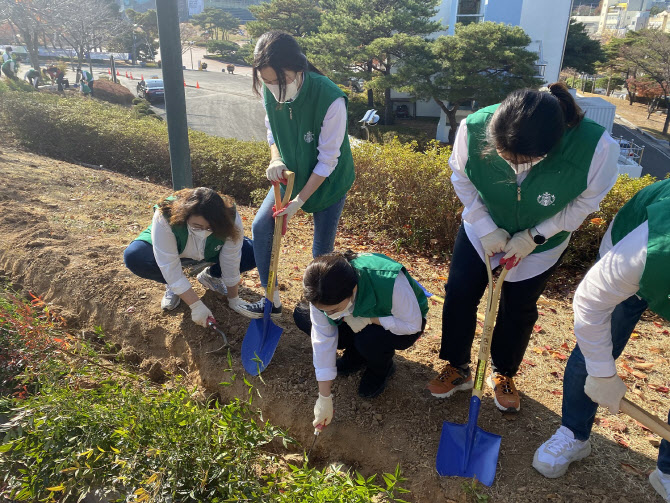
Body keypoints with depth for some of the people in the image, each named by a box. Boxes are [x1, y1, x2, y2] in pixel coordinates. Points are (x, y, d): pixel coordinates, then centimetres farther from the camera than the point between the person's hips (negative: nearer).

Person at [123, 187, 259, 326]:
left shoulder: (231, 218, -35)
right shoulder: (164, 218, -39)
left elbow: (231, 262, -25)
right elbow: (169, 267, -37)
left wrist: (233, 299, -16)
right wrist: (196, 306, -37)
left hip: (210, 254, 2)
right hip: (171, 250, -1)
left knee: (253, 253, -20)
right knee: (133, 256, -31)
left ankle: (210, 276, 6)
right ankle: (173, 286, -1)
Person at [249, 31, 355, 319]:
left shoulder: (330, 100, -31)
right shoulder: (269, 92, -15)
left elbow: (327, 160, -24)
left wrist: (300, 200, -23)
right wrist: (276, 161, -18)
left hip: (329, 180, -5)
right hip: (291, 174, 5)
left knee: (322, 249, 2)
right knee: (260, 227, -4)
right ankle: (272, 300, 13)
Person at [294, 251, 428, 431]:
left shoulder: (390, 282, -42)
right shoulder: (323, 295, -28)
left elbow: (413, 325, -27)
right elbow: (323, 341, -22)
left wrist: (369, 320, -35)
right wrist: (324, 398, -21)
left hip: (400, 323, -3)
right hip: (361, 314, 4)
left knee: (368, 340, -38)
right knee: (303, 317, -18)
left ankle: (382, 369, 0)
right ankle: (355, 358, 3)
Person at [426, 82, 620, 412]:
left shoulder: (597, 148, -35)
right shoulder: (474, 128, -33)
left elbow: (586, 201, -15)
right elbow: (461, 178, -11)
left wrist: (533, 238, -19)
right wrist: (486, 228, -16)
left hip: (542, 240, -1)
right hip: (482, 227, 1)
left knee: (518, 308, 10)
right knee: (459, 292, 4)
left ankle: (503, 374, 37)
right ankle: (457, 368, 28)